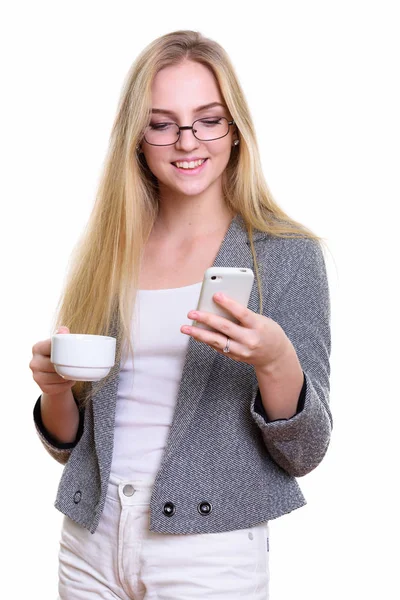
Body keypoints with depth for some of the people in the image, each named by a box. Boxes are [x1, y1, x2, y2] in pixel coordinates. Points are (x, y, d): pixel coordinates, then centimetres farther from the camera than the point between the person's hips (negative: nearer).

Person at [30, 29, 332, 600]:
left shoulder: (287, 254, -7)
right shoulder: (104, 256, 2)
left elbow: (304, 453, -7)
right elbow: (68, 444, 9)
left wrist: (274, 359, -25)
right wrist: (56, 389, -12)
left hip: (210, 550, -3)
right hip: (92, 539, 3)